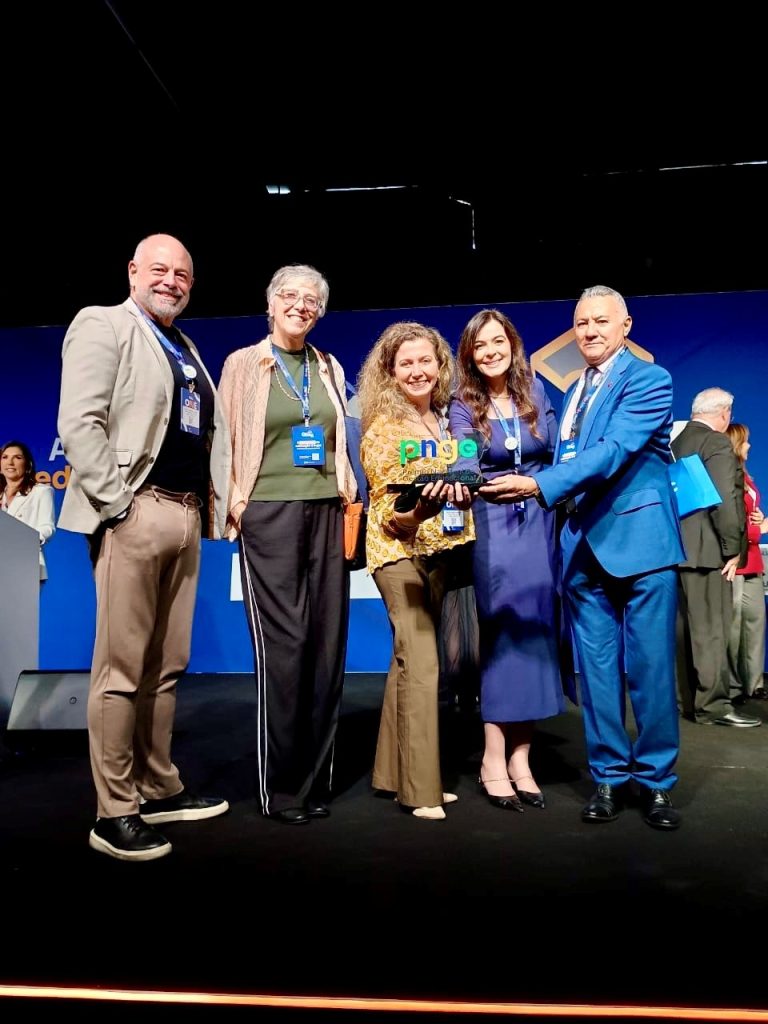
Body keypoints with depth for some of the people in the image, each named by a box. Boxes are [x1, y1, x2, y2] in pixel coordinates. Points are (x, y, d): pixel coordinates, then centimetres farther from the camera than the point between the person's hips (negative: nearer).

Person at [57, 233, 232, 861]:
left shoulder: (186, 348, 23)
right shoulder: (102, 324, 1)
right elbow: (79, 423, -10)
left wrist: (210, 503, 11)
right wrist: (116, 502, -15)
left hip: (187, 514, 7)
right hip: (134, 512, -7)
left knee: (167, 665, 12)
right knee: (122, 668, -3)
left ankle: (160, 790, 24)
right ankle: (114, 813, 7)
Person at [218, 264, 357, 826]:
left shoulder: (330, 367, 16)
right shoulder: (244, 363, 5)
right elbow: (225, 441, 3)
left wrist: (348, 496, 9)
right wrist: (234, 503, -6)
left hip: (326, 512, 4)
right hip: (270, 513, -4)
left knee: (328, 643, 3)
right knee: (283, 644, -6)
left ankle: (317, 779, 15)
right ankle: (280, 788, 7)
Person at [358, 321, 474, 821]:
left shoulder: (446, 421, 11)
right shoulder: (382, 427, -7)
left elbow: (463, 482, 19)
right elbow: (387, 506, -10)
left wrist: (463, 491, -4)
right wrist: (416, 509, -30)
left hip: (439, 548, 6)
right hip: (398, 548, -6)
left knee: (411, 659, 10)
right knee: (421, 663, -11)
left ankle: (396, 771, 21)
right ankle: (421, 788, -2)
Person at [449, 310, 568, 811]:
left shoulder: (534, 391, 6)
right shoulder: (463, 407, -1)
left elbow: (556, 452, 10)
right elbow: (465, 464, -17)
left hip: (540, 523, 3)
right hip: (494, 528, -3)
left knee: (536, 631, 2)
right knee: (503, 634, -4)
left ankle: (520, 756, 10)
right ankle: (494, 760, 4)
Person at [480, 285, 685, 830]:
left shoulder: (649, 380, -5)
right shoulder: (574, 392, 18)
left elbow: (612, 451, -19)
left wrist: (538, 486, -29)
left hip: (639, 540, -6)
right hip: (583, 547, 6)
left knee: (650, 668, 1)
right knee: (597, 669, 8)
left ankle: (656, 780, 16)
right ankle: (610, 776, 20)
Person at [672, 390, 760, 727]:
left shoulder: (675, 444, 15)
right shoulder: (717, 442, -10)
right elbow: (724, 499, -18)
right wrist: (732, 548, -12)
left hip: (678, 550, 8)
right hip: (706, 550, -8)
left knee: (684, 628, 12)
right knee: (710, 630, -4)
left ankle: (686, 699, 19)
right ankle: (712, 705, 1)